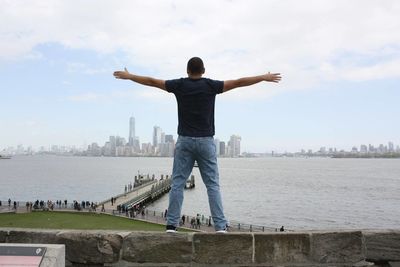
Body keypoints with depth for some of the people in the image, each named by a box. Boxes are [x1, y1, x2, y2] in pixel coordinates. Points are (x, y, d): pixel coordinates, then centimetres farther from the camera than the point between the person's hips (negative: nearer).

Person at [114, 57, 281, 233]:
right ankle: (220, 225, 0)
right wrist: (264, 77, 11)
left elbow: (152, 81, 9)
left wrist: (128, 76, 22)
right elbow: (238, 82, 2)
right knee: (212, 185, 2)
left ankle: (172, 224, 5)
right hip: (205, 141, -1)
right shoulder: (210, 85, -1)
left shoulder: (179, 85, 2)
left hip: (185, 140, 1)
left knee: (177, 184, 5)